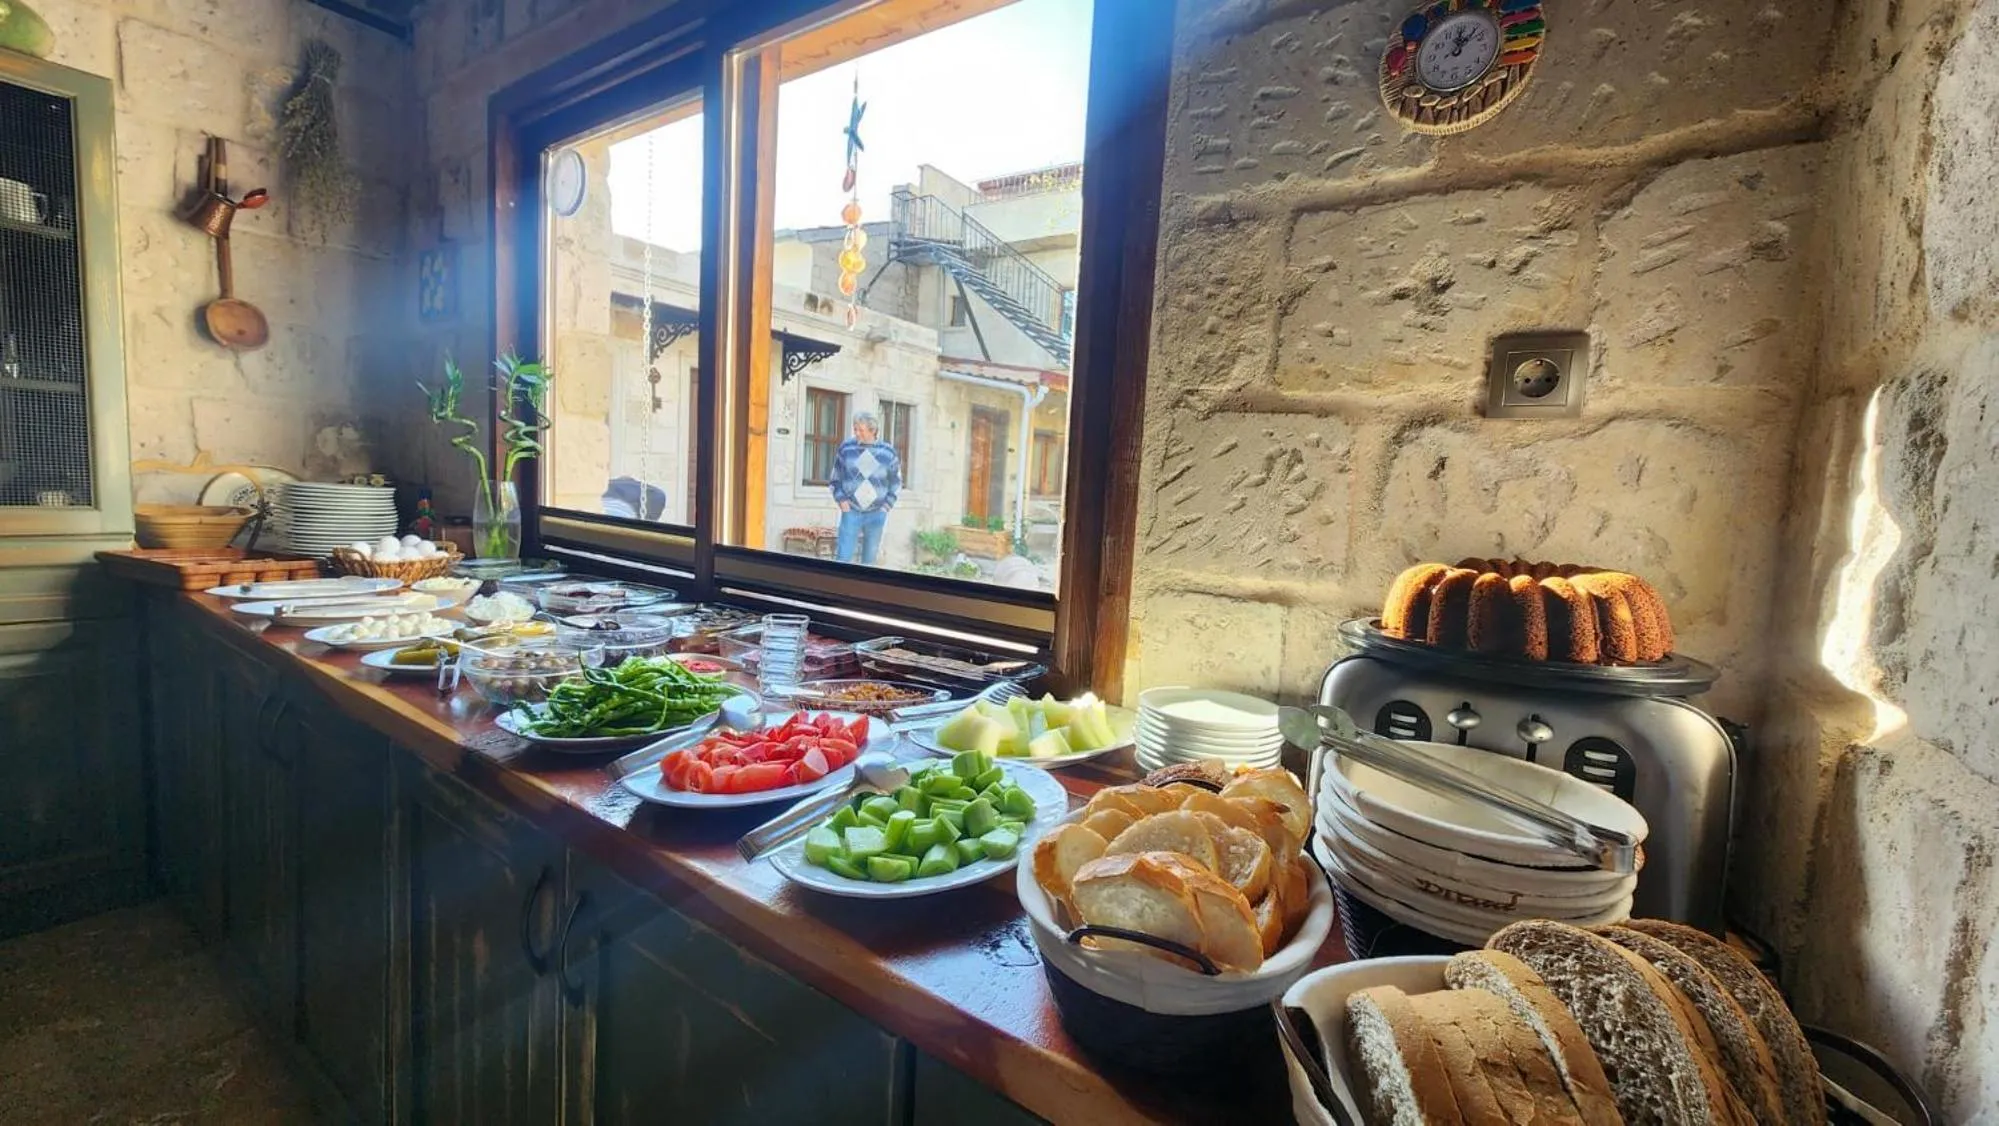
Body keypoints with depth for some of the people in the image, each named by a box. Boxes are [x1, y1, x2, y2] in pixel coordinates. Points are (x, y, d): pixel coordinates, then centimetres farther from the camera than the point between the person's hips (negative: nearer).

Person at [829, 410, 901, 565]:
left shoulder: (888, 452, -1)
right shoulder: (846, 447, 1)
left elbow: (896, 483, 9)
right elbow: (836, 477, 10)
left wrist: (886, 505, 2)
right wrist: (841, 499, -1)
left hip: (876, 514, 1)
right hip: (851, 511, 0)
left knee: (870, 559, 10)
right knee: (843, 557, -6)